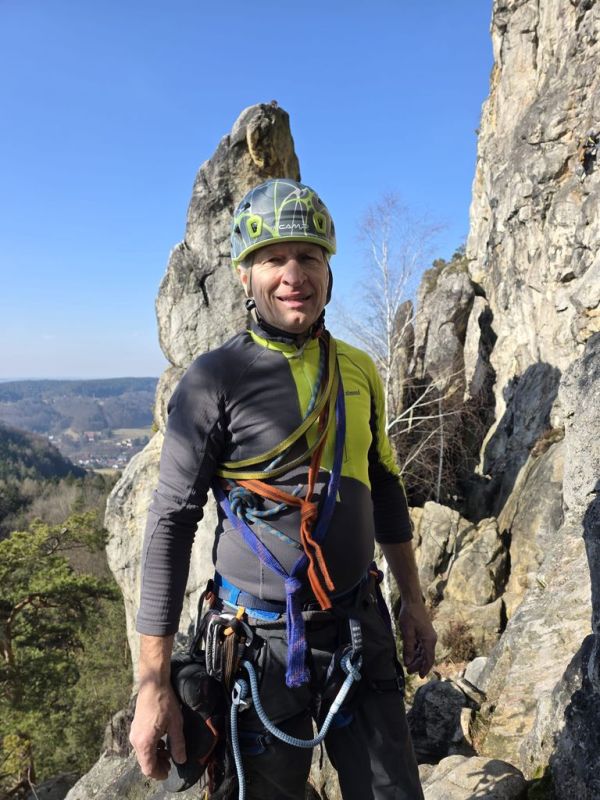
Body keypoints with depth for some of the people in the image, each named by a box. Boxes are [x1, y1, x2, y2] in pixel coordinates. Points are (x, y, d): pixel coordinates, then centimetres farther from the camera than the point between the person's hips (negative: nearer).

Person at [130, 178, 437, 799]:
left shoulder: (358, 370, 2)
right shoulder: (214, 380, -13)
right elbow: (171, 525, -13)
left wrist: (414, 602, 15)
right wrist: (153, 686, -13)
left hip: (362, 627, 5)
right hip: (264, 639, -4)